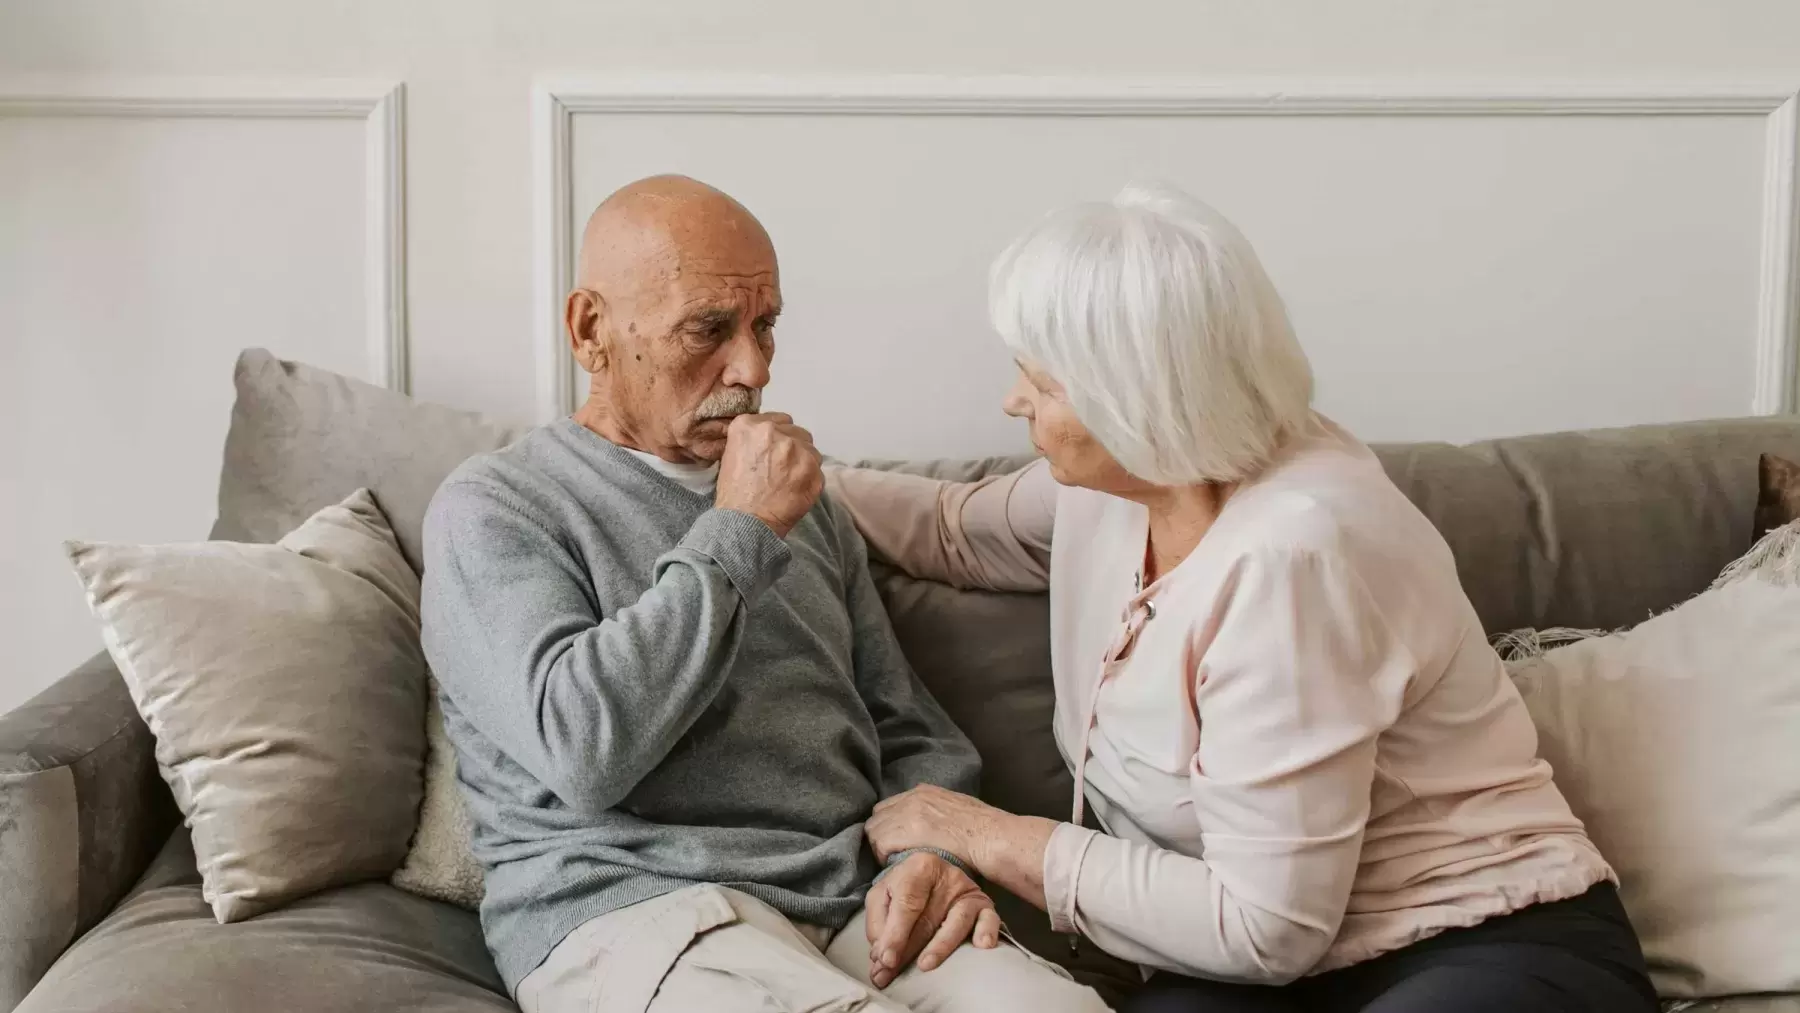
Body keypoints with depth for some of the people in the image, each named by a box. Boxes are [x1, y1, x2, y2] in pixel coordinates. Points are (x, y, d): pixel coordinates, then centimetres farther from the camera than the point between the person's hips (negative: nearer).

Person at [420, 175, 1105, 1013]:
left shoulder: (801, 505, 22)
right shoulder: (492, 510, 2)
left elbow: (911, 733, 22)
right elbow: (582, 750, -16)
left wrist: (931, 857, 0)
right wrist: (735, 534, -10)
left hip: (856, 906, 5)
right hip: (629, 910, -5)